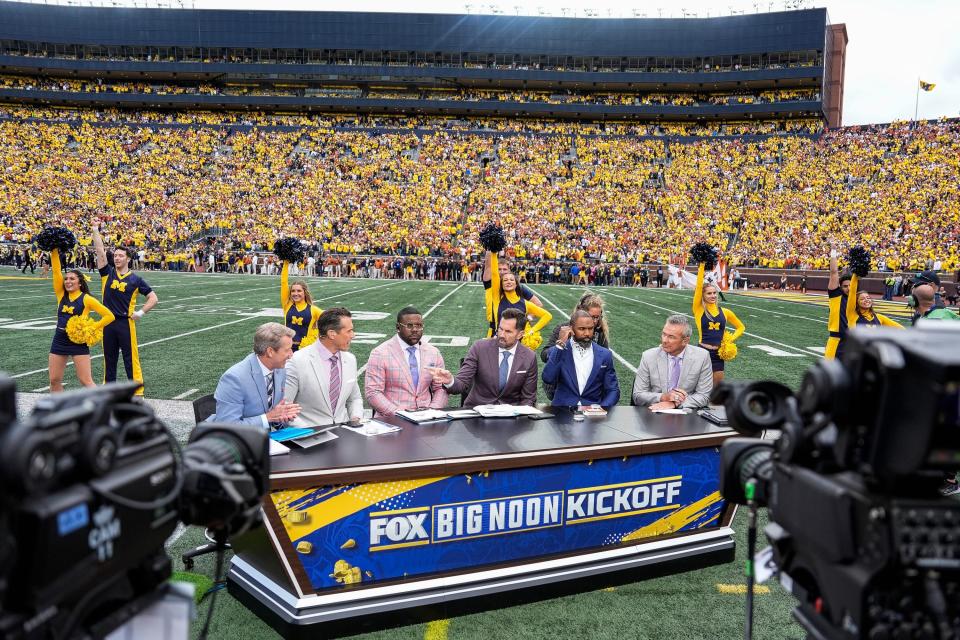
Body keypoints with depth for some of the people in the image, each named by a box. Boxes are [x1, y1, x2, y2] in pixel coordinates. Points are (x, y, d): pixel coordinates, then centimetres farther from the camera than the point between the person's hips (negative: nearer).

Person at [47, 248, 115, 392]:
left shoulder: (87, 299, -6)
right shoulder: (61, 295, 7)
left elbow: (109, 316, -8)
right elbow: (56, 270, -1)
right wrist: (54, 251, -9)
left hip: (78, 341, -5)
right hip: (59, 340, 5)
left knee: (86, 381, -6)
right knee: (54, 380, 9)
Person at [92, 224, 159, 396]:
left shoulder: (135, 279, 0)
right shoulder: (107, 273, 6)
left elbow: (153, 298, 1)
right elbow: (100, 251, -2)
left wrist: (141, 312, -8)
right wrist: (96, 230, -6)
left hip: (126, 322, -3)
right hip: (107, 322, 3)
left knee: (131, 359, -2)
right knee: (109, 359, 12)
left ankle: (138, 392, 3)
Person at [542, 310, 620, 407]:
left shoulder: (604, 355, 7)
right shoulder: (559, 350, 3)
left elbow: (613, 390, 9)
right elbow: (548, 379, -11)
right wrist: (560, 345, -11)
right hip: (563, 410, -1)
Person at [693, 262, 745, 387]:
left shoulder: (725, 312, 6)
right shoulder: (699, 310, -4)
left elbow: (741, 327, 19)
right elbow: (699, 286, -15)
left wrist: (731, 338, 2)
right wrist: (702, 266, -18)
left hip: (718, 354, 4)